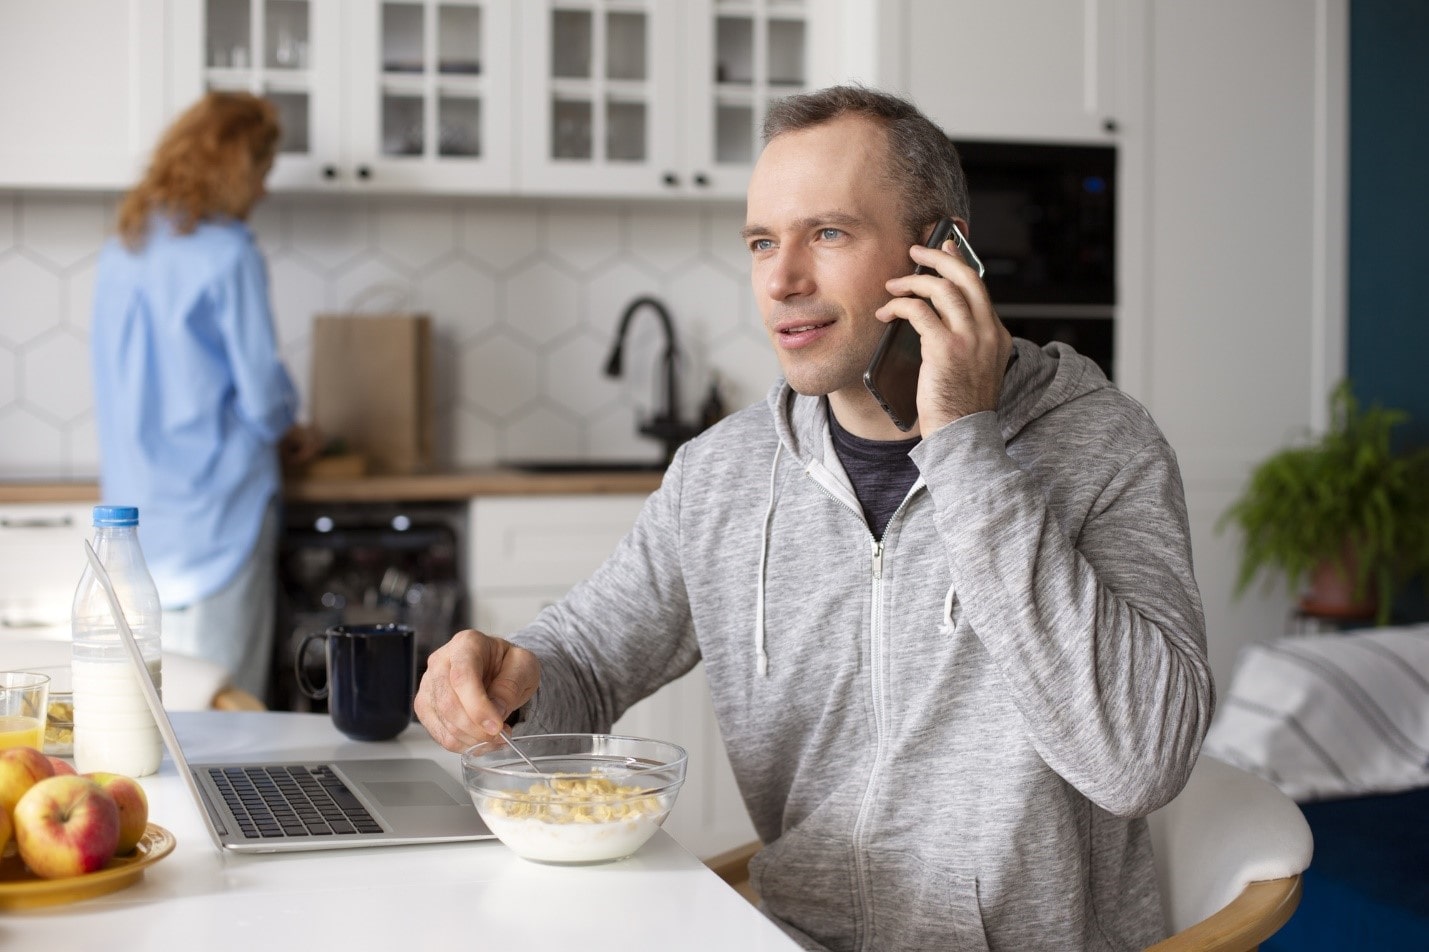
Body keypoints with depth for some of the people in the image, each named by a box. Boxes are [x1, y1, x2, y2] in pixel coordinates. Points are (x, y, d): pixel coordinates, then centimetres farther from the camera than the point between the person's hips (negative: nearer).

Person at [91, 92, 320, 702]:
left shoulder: (121, 251, 9)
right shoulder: (227, 255, -12)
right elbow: (263, 392, -12)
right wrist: (289, 432, 11)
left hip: (133, 506, 7)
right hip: (213, 507, -7)